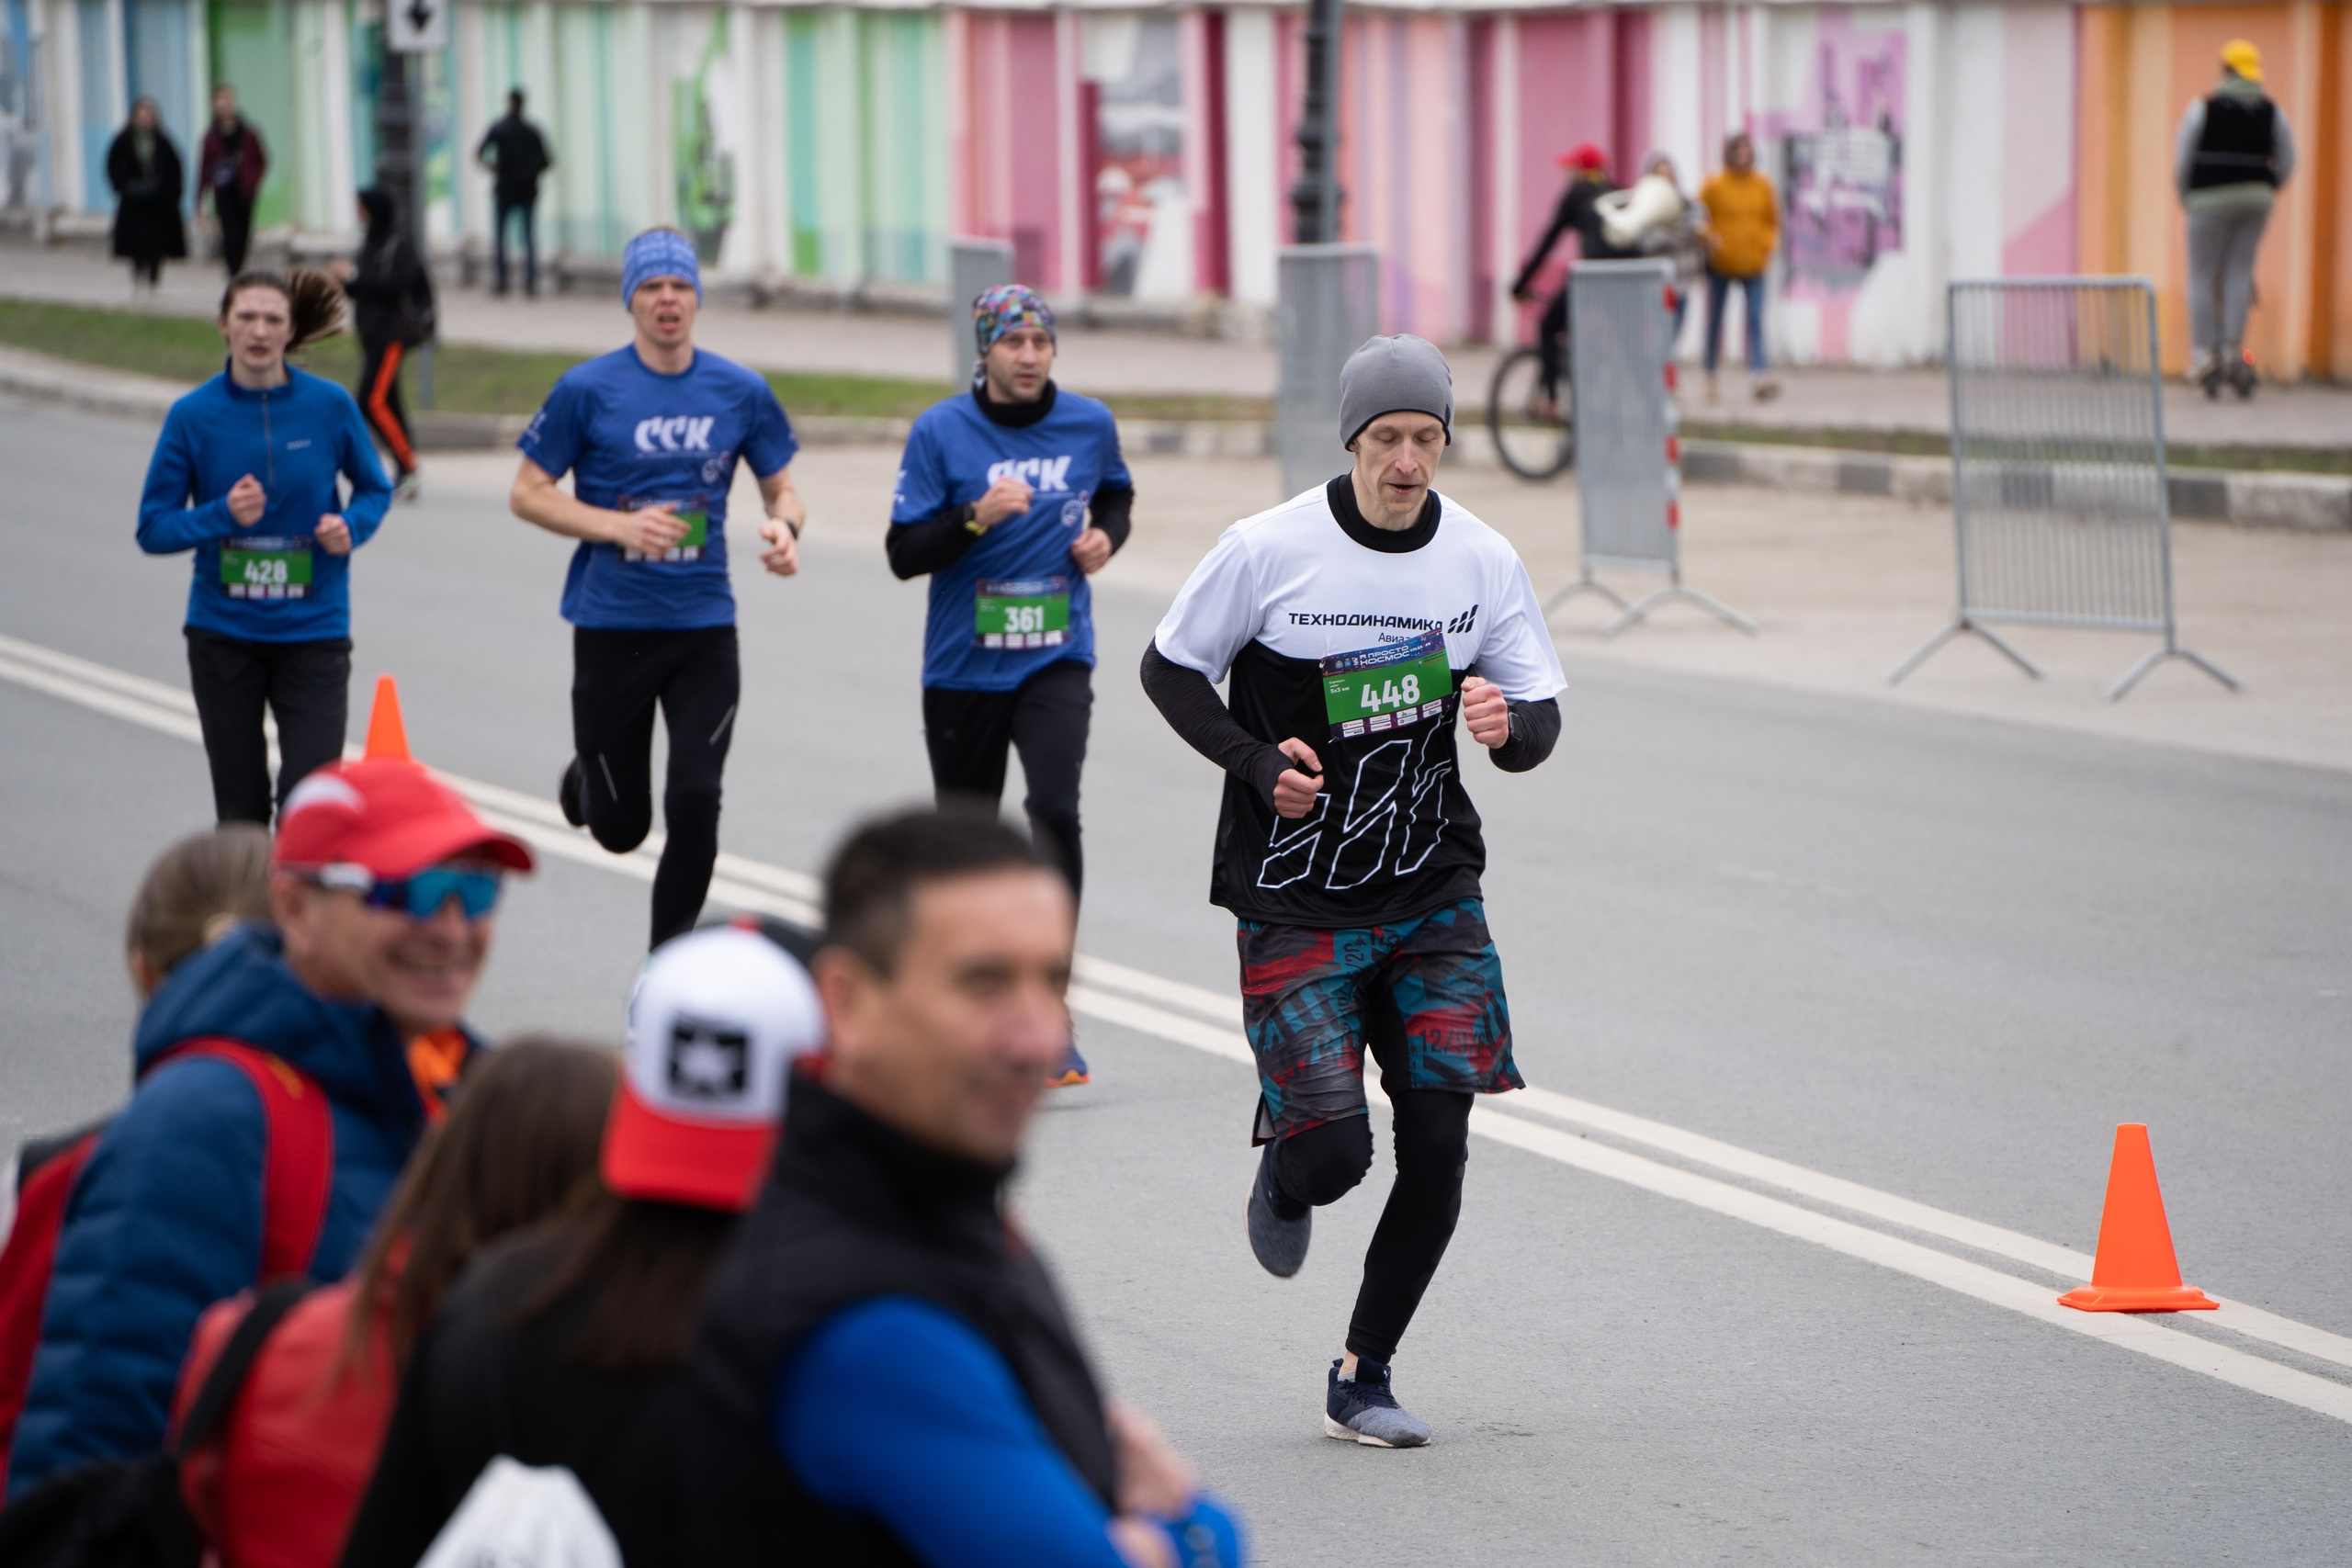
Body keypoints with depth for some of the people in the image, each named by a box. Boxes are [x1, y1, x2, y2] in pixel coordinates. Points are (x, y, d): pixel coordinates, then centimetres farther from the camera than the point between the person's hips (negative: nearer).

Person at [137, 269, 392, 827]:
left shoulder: (329, 405, -4)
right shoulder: (193, 416, -4)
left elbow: (374, 489, 11)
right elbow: (153, 529, -2)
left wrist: (351, 525, -11)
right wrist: (222, 516, -19)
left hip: (313, 631, -1)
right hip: (223, 632, 1)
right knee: (240, 811, 9)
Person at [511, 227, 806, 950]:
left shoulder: (741, 392, 3)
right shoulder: (588, 389, -5)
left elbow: (782, 488, 12)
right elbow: (527, 494, -1)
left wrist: (785, 526, -12)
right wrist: (620, 526, -16)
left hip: (704, 626, 2)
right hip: (612, 627, -1)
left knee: (696, 805, -9)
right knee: (621, 827, 6)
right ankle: (585, 777, 44)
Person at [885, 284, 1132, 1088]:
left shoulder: (1089, 424, 2)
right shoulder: (939, 432, -6)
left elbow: (1116, 492, 24)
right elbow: (903, 553, -8)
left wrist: (1106, 534, 2)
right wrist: (977, 517, -23)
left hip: (1057, 660, 0)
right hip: (963, 668, 0)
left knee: (1055, 809, -21)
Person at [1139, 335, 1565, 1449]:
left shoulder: (1483, 561, -2)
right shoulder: (1268, 550, -11)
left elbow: (1541, 718, 5)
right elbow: (1169, 667, 2)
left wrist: (1509, 725, -20)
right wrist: (1256, 763, -14)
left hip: (1433, 894, 3)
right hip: (1295, 902, -3)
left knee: (1438, 1140, -3)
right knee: (1334, 1151, -10)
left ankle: (1361, 1379, 14)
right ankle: (1282, 1177, 30)